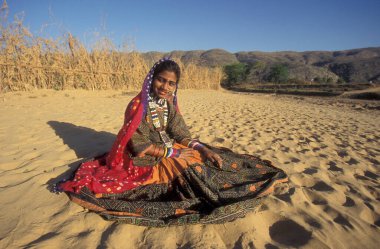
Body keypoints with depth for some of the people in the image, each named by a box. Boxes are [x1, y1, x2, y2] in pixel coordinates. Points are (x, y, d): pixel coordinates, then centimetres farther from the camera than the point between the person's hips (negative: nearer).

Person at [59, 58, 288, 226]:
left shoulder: (170, 104, 1)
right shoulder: (138, 106, -19)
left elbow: (181, 135, -2)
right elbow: (140, 146, -20)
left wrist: (205, 150, -16)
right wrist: (174, 154, -22)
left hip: (170, 151, 8)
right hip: (147, 160, -7)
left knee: (203, 159, -5)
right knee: (189, 167, -23)